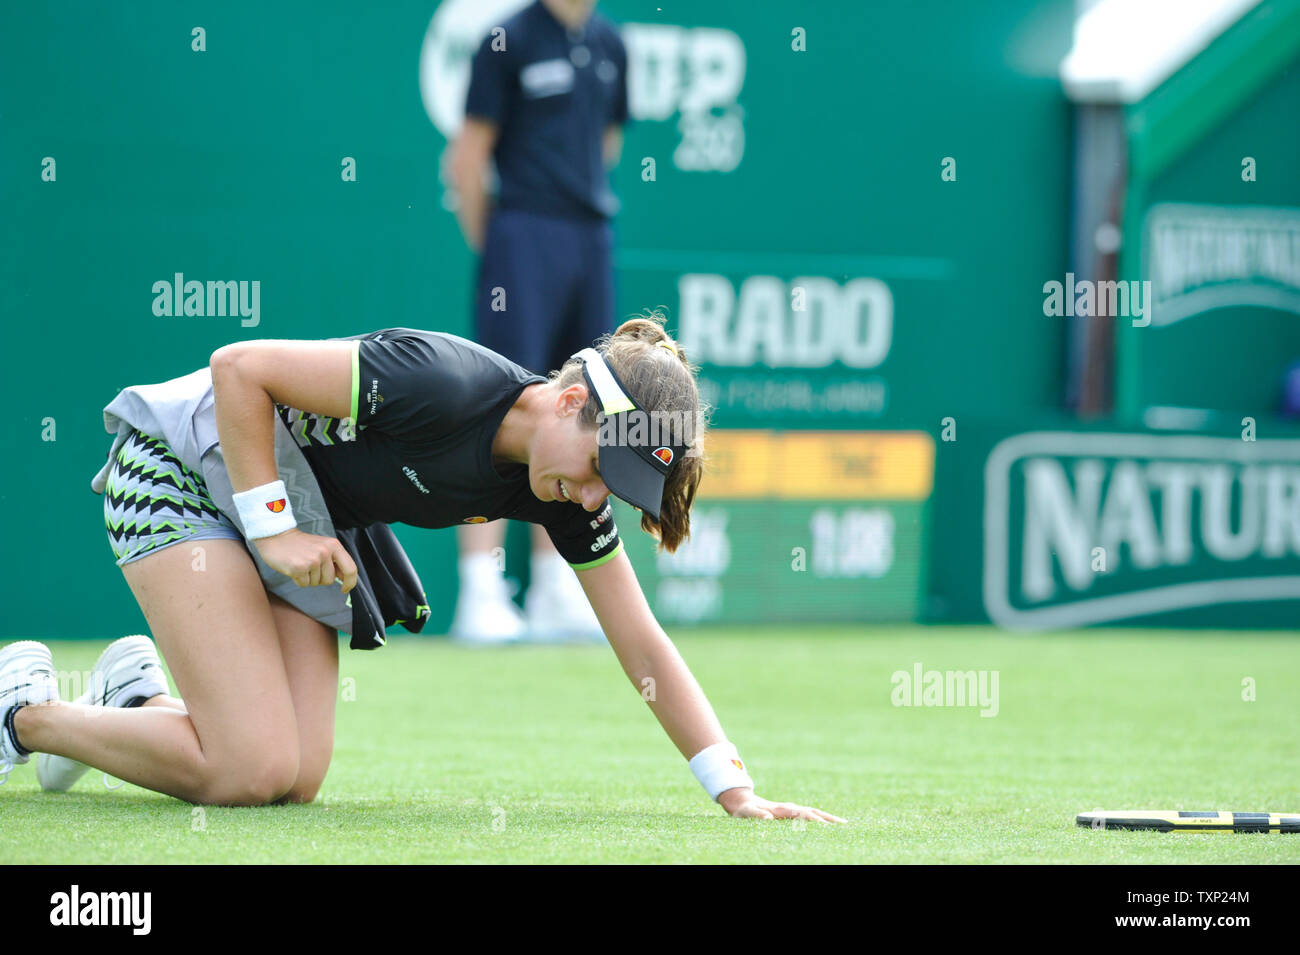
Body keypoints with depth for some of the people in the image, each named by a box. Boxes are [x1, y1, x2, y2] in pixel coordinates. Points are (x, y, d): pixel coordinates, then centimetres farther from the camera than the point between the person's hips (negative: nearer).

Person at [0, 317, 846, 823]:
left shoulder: (564, 494, -9)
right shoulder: (444, 384, -32)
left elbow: (644, 646, -6)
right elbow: (237, 368, -27)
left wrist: (738, 794, -13)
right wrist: (272, 524, -25)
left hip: (297, 511, 8)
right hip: (185, 468, -8)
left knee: (295, 782, -6)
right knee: (254, 771, -18)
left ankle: (140, 696, 20)